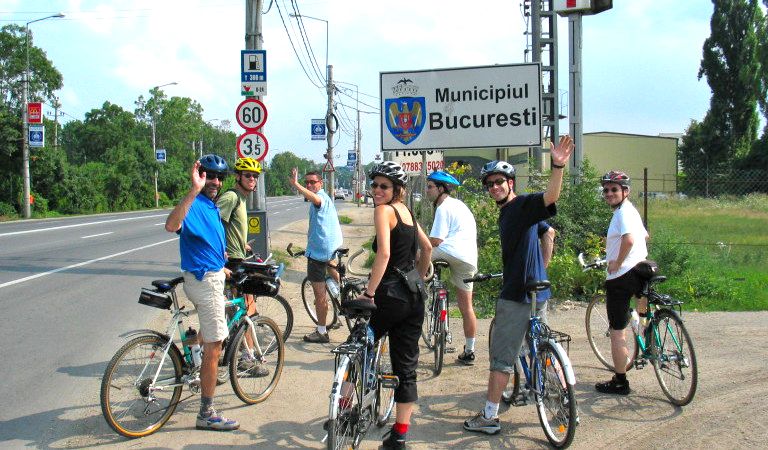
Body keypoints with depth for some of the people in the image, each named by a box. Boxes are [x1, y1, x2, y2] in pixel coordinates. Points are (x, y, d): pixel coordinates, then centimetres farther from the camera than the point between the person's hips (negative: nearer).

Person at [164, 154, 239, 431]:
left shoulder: (211, 206, 12)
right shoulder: (194, 206, -20)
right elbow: (172, 225, -43)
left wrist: (223, 268, 32)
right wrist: (193, 191, -50)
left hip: (212, 276, 10)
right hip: (204, 280, -10)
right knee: (214, 346, -6)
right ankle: (207, 414, 0)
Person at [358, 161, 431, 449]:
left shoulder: (383, 210, -11)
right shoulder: (405, 210, 14)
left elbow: (384, 253, -23)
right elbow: (427, 248, 23)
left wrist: (368, 292, -22)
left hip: (390, 296, -8)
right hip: (414, 299, 8)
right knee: (406, 367, 9)